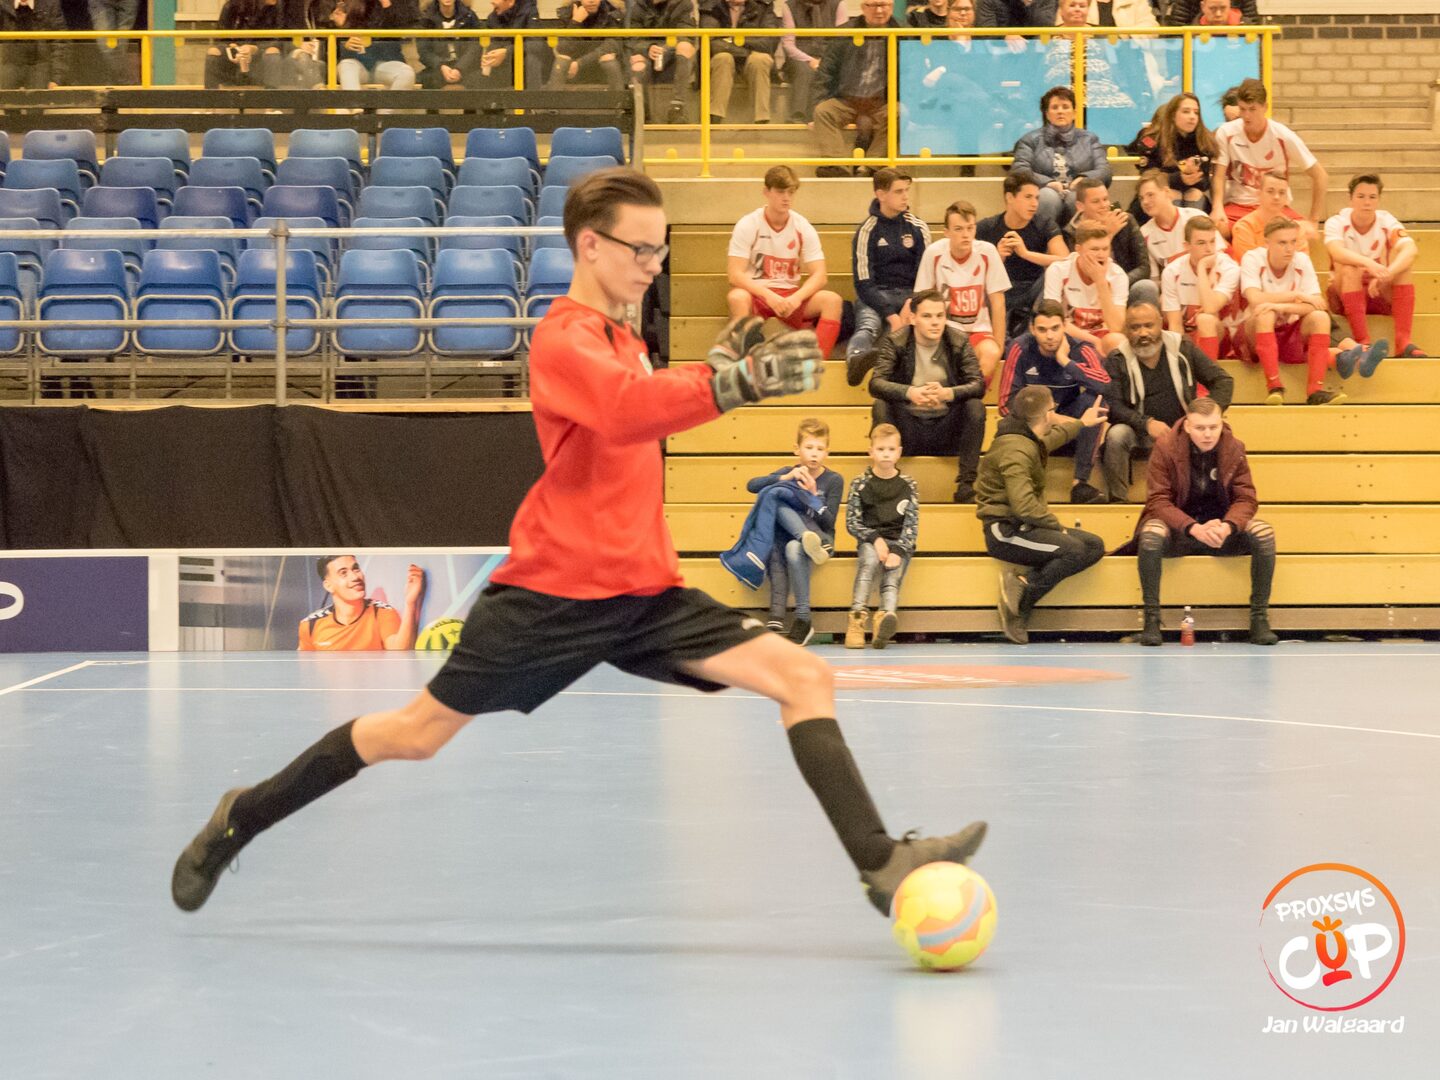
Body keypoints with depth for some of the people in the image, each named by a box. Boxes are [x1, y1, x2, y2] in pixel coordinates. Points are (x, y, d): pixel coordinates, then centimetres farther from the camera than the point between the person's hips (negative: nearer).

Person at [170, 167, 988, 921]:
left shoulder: (625, 339, 15)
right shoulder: (566, 340, -13)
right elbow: (626, 411, -33)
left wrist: (717, 367, 15)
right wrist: (736, 380, -43)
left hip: (645, 590, 8)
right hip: (556, 589, -8)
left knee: (806, 678, -8)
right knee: (421, 732, 1)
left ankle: (880, 863, -13)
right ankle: (243, 818, 22)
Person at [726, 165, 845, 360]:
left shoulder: (804, 228, 0)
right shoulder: (747, 225, -7)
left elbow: (818, 275, -5)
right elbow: (735, 275, -15)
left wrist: (796, 298, -25)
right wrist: (769, 296, -29)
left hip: (792, 297, 3)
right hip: (756, 293, -3)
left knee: (832, 300, -24)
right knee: (737, 297, -37)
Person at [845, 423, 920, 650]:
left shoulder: (908, 485, 8)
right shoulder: (860, 484, 6)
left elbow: (912, 525, 2)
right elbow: (851, 522, 3)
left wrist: (898, 551, -14)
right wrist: (875, 539, -12)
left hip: (899, 543, 1)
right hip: (870, 540, -1)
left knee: (893, 576, -27)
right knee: (869, 560, -34)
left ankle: (886, 616, -57)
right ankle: (858, 617, -46)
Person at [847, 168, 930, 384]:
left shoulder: (918, 228, 11)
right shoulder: (867, 230, 2)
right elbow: (863, 283, -4)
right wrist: (891, 316, -17)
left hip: (910, 296, 3)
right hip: (875, 296, -3)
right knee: (868, 324, -39)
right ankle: (856, 358, -72)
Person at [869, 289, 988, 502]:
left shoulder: (959, 342, -3)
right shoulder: (895, 341, -6)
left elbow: (978, 385, -12)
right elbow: (876, 383, -18)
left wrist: (948, 393, -34)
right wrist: (910, 393, -38)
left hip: (946, 429, 1)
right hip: (908, 427, -1)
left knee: (975, 406, -24)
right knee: (881, 406, -27)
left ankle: (966, 483, -21)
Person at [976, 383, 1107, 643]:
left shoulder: (1031, 441, 13)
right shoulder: (1016, 450, -20)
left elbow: (1054, 436, 41)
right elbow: (1024, 506, -28)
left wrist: (1081, 423, 53)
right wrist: (1057, 526, -16)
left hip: (1023, 526, 11)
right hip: (1005, 531, -11)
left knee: (1094, 546, -2)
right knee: (1074, 550, -28)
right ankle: (1023, 588, -17)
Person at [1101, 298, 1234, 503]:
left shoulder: (1183, 349, 3)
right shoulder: (1117, 361, -1)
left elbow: (1223, 382, 4)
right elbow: (1112, 406, -12)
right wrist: (1147, 423, -28)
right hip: (1139, 435, -1)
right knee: (1116, 435, -33)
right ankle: (1117, 500, -25)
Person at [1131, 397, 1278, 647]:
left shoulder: (1234, 448, -6)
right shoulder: (1166, 449, -13)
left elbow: (1246, 498, -6)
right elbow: (1158, 500, -16)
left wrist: (1227, 527, -29)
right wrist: (1194, 528, -33)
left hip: (1222, 526, 2)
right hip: (1179, 530, -2)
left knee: (1264, 534, -25)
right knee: (1150, 535, -35)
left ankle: (1260, 618, -17)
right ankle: (1151, 619, -27)